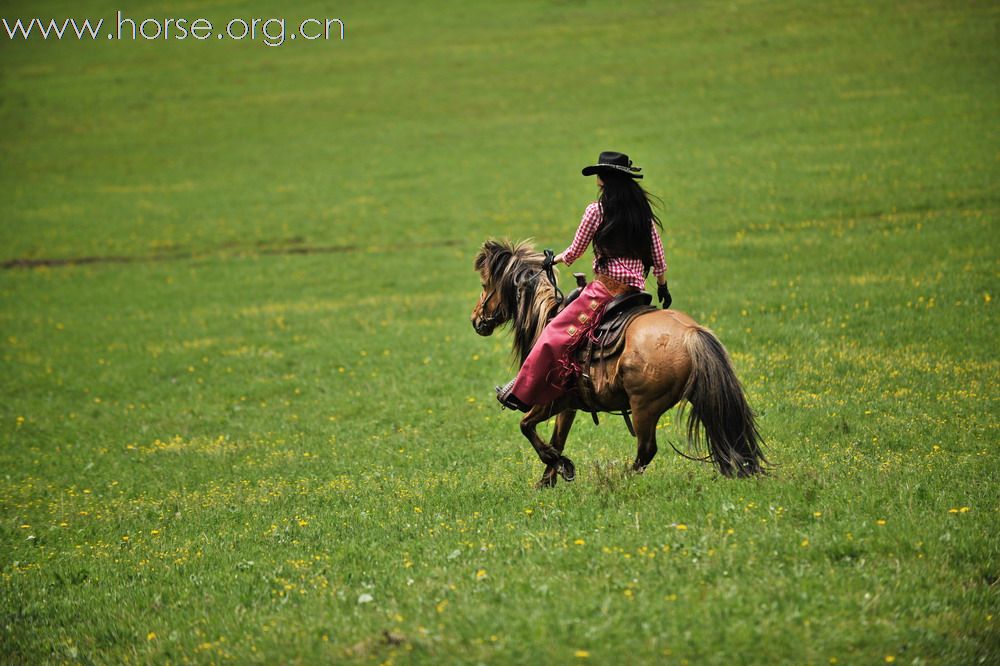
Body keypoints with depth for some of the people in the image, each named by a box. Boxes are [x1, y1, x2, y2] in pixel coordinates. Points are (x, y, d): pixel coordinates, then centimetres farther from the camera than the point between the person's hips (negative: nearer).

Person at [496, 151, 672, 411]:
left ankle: (522, 394, -11)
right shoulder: (644, 212, 11)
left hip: (606, 287, -7)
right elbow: (658, 259, 15)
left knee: (555, 335, -7)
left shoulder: (597, 211, -5)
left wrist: (554, 259, 22)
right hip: (636, 290, 7)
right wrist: (663, 287, 29)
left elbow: (574, 252, 3)